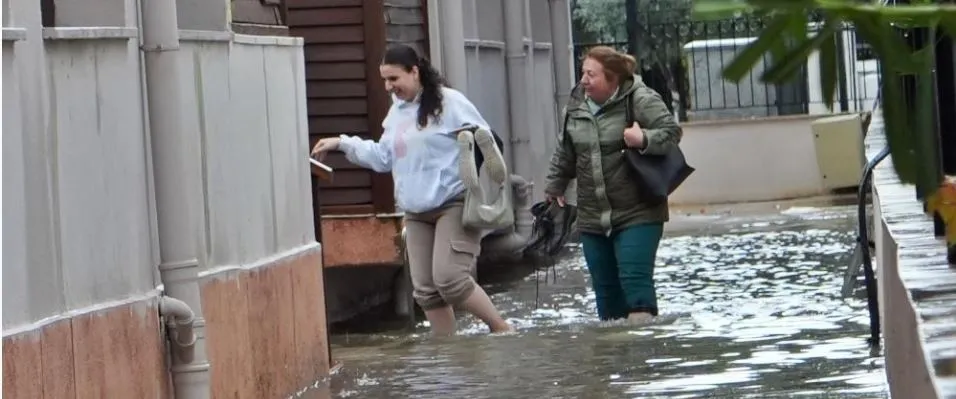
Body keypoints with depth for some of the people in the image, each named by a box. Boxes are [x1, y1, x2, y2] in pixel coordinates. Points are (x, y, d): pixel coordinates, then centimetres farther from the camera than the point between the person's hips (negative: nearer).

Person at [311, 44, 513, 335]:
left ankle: (502, 330, -2)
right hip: (416, 213, 8)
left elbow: (485, 142, -8)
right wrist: (343, 144, 13)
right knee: (426, 290, 6)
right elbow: (383, 157, 19)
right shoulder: (397, 111, 14)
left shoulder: (448, 102, -8)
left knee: (450, 278, -19)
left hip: (455, 205, -8)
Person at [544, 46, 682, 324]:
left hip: (637, 214, -6)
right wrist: (554, 187, 28)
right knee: (605, 288, 9)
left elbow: (672, 132, -11)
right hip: (593, 217, 6)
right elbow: (565, 152, 21)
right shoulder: (576, 106, 9)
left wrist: (645, 139, -29)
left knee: (635, 279, -15)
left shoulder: (640, 100, -10)